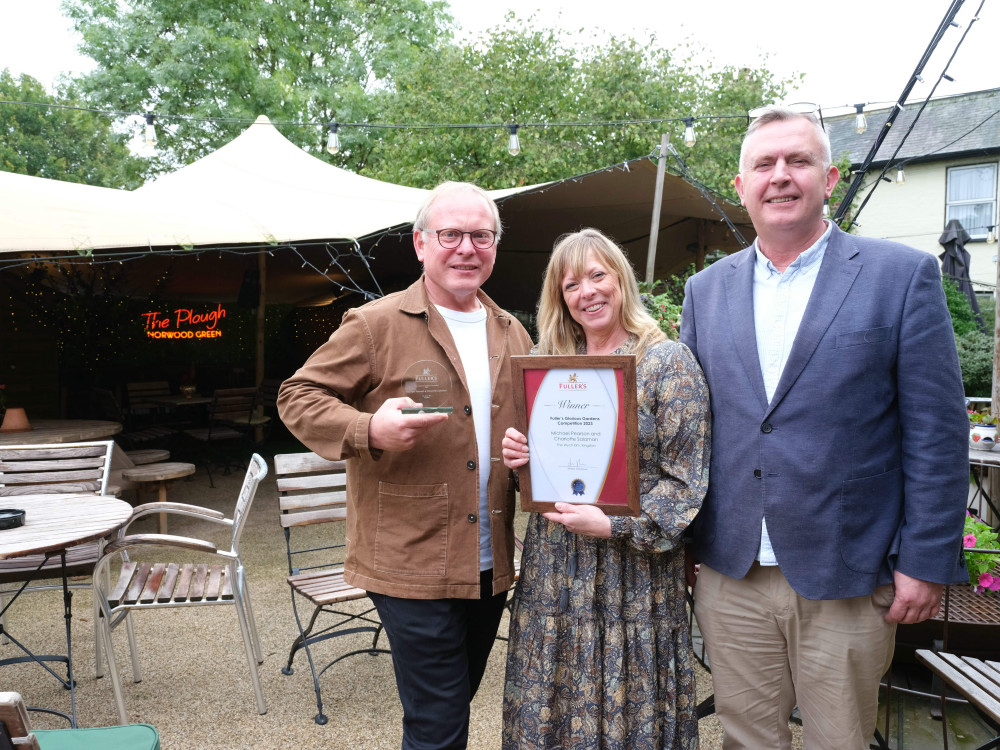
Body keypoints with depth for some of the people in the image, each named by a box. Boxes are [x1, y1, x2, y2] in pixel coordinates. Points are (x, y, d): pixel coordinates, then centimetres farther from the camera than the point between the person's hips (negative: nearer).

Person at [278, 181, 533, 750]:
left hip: (491, 567, 6)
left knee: (458, 700, 23)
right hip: (413, 564, -6)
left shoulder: (512, 334, 10)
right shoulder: (376, 325, -8)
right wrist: (368, 430, -24)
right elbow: (298, 397, -6)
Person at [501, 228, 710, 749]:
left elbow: (684, 480, -10)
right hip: (553, 568, 5)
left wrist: (615, 526, -20)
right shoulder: (548, 363, 8)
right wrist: (517, 454, -4)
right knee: (547, 707, 13)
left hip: (633, 573, -4)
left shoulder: (669, 362, -6)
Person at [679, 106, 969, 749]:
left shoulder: (903, 275, -4)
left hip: (847, 582, -2)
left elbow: (936, 433, -5)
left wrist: (925, 562, -7)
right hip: (730, 575, 3)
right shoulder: (706, 289, 7)